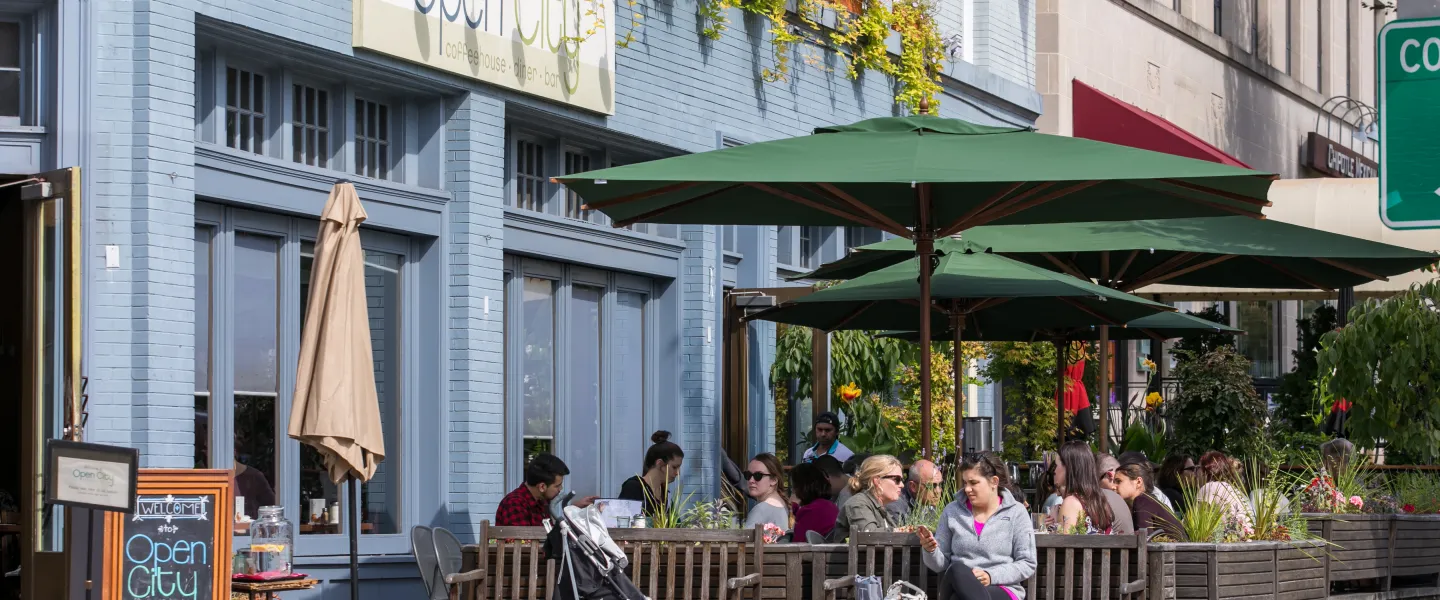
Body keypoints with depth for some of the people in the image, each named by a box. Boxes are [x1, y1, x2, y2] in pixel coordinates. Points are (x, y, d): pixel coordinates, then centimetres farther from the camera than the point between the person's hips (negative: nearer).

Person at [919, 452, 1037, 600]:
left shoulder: (1016, 513, 4)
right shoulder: (952, 512, 12)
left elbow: (1027, 564, 1)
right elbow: (940, 564, 14)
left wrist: (991, 576, -13)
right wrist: (930, 551, -9)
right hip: (957, 587, 3)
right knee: (957, 570, -35)